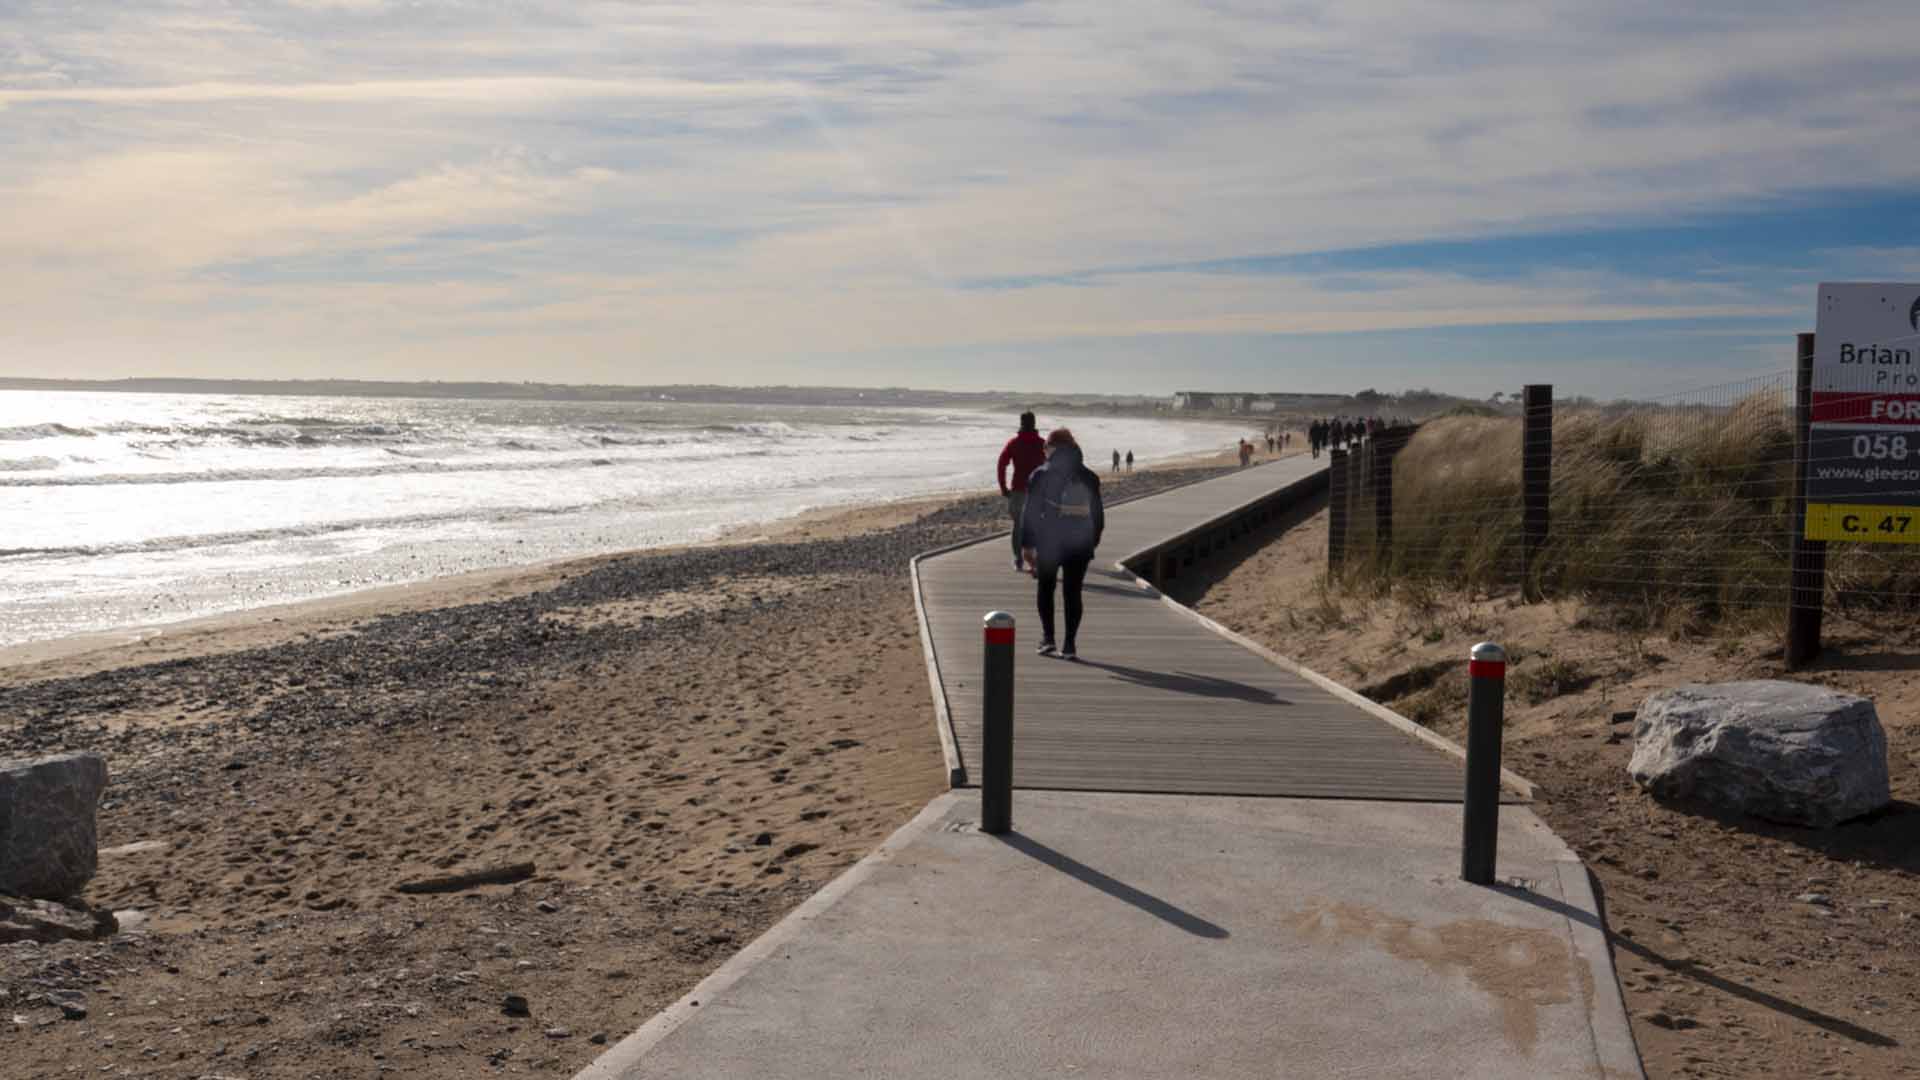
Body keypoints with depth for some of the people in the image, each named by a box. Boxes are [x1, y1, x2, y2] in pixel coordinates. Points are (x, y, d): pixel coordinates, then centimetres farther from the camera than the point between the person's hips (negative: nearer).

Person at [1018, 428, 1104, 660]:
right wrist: (1093, 541, 19)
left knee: (1045, 588, 15)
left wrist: (1027, 544, -2)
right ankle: (1070, 645, 2)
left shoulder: (1040, 476, -4)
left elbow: (1030, 512, -6)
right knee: (1073, 592, 6)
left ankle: (1048, 637, 6)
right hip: (1080, 545, 2)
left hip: (1048, 543, -2)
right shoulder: (1089, 478, 7)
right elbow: (1098, 515, 11)